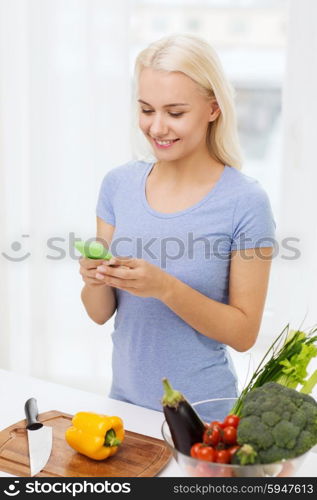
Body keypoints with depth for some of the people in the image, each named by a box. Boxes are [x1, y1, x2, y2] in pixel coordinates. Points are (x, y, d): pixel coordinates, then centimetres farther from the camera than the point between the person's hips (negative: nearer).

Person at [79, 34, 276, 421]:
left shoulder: (246, 202, -17)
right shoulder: (118, 183, -5)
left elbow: (244, 333, -13)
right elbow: (101, 313, -1)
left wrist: (166, 288, -27)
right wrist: (96, 280, -22)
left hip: (201, 411, -4)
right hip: (125, 399, 4)